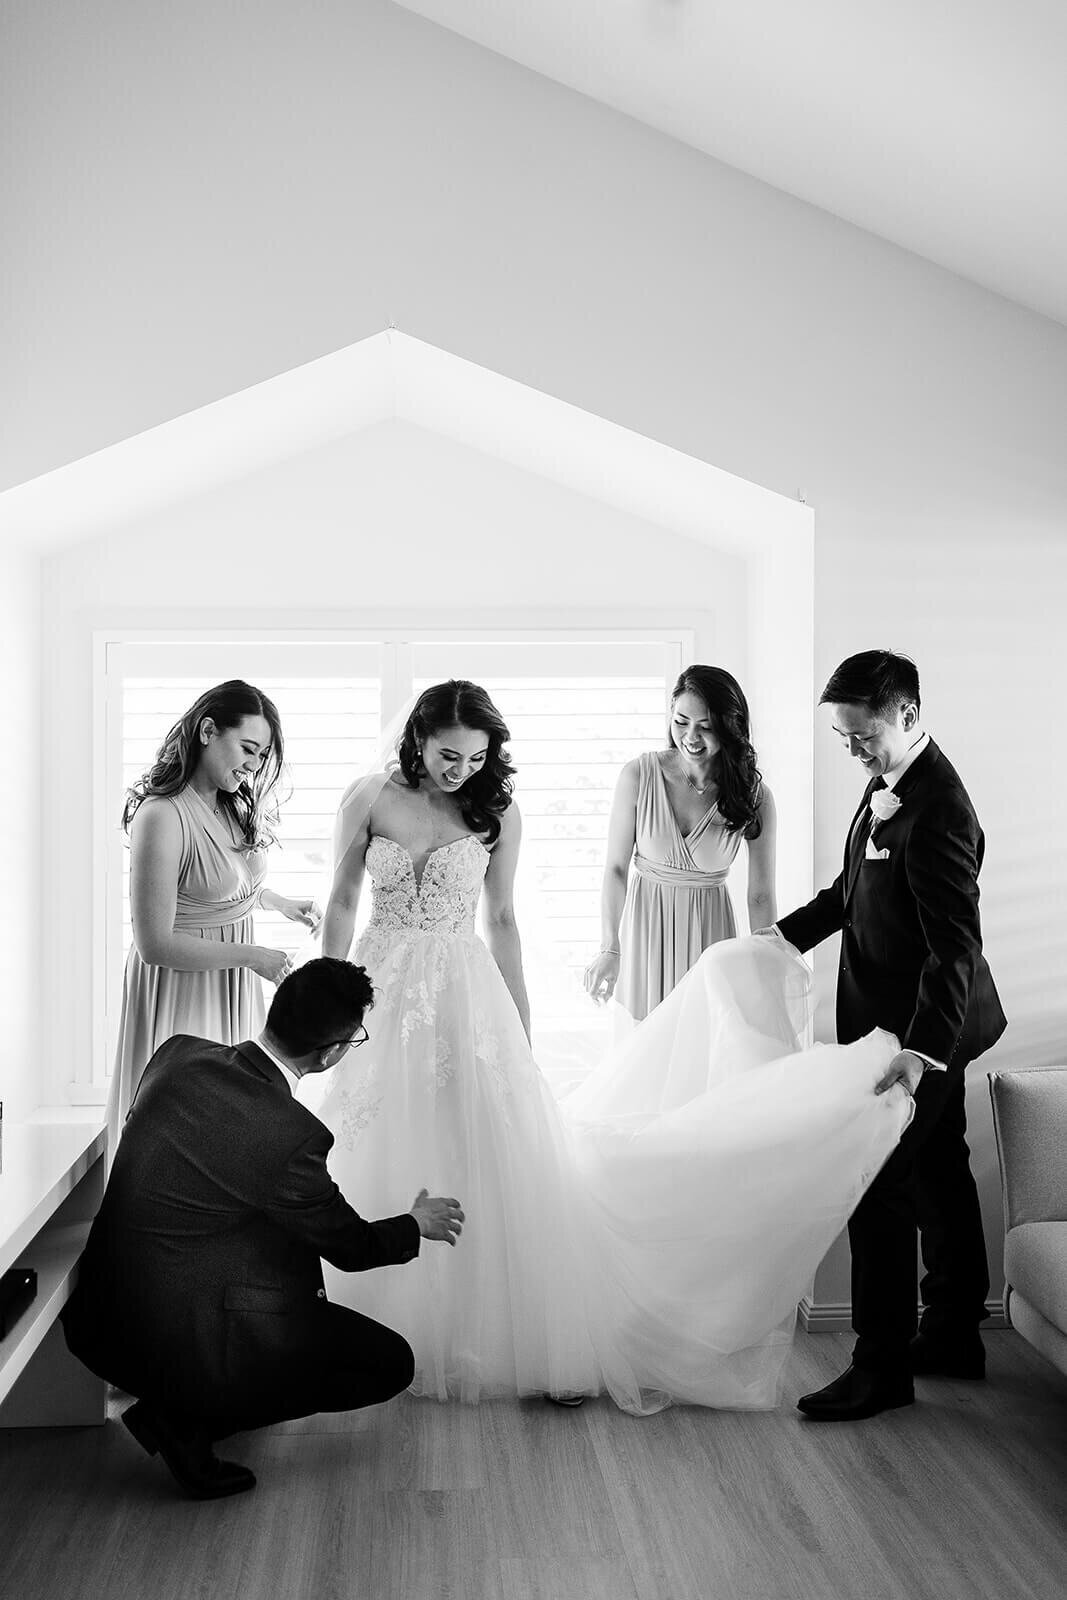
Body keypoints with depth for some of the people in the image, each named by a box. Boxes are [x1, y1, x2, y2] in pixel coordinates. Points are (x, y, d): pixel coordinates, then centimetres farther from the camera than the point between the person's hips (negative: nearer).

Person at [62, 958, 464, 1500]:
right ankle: (191, 1420, -1)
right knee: (390, 1362, 4)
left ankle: (178, 1400, 17)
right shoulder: (291, 1134, -23)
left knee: (297, 1228, 25)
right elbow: (353, 1246, -5)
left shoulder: (178, 1054, -3)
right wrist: (418, 1223, 17)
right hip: (180, 1345, -8)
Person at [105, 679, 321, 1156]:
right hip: (180, 987, -8)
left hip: (232, 985, 8)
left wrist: (280, 903, 8)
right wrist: (251, 955, -18)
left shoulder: (232, 805, 3)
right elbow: (155, 944, -23)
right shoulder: (162, 816, -24)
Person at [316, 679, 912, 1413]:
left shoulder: (496, 810, -2)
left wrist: (520, 1032, 5)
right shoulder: (370, 798, -2)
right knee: (385, 1173, 9)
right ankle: (390, 1334, 25)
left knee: (495, 1166, -1)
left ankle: (548, 1341, 6)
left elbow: (502, 922, 4)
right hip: (384, 995, 1)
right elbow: (342, 903, 5)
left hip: (466, 996, -1)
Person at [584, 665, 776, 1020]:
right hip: (644, 924, 0)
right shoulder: (638, 775, -12)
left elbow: (761, 896, -7)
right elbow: (616, 867, -7)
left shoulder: (754, 797, -12)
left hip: (709, 925, 0)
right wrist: (610, 949, -14)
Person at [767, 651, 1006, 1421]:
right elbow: (856, 887, 18)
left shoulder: (937, 810, -26)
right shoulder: (891, 782, 5)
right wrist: (787, 935, 12)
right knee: (938, 1175, 18)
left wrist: (920, 1048, -39)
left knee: (882, 1187, -4)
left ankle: (883, 1366, 7)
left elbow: (956, 944, -31)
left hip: (924, 1024, -10)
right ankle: (955, 1336, 32)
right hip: (916, 1022, 10)